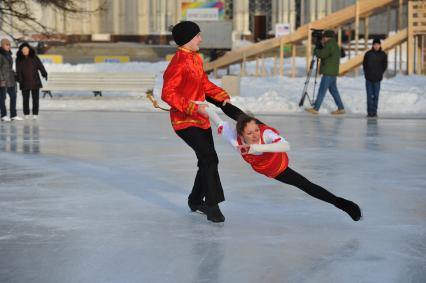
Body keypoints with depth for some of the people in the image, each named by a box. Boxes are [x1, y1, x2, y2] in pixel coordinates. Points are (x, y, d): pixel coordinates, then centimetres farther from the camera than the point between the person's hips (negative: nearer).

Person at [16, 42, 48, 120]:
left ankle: (35, 114, 8)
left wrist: (44, 73, -16)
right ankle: (26, 114, 13)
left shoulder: (34, 57, 3)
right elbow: (18, 71, -1)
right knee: (25, 99, 4)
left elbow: (40, 66, -2)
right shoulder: (19, 59, 3)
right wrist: (19, 79, -13)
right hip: (25, 83, 0)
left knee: (35, 98, 2)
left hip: (35, 81, 0)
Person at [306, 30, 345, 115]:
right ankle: (341, 108, 11)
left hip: (328, 73, -10)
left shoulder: (330, 44, -12)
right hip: (333, 73, 10)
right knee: (333, 90, 12)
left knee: (322, 90, -7)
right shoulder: (336, 45, 19)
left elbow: (322, 54, -21)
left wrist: (316, 51, -1)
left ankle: (315, 108, -7)